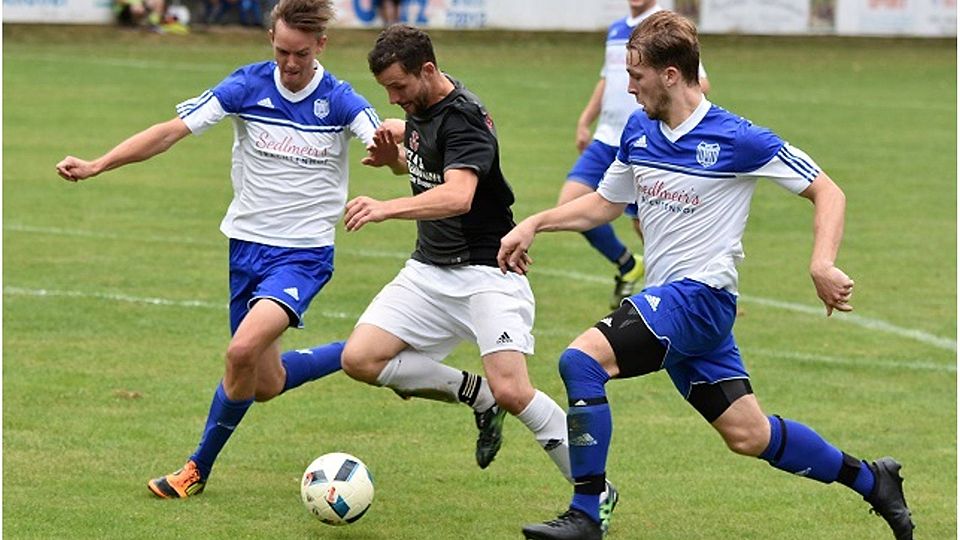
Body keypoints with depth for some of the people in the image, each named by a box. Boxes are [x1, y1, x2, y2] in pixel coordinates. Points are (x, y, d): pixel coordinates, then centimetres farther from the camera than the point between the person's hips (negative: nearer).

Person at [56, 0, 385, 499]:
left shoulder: (341, 102, -10)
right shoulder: (247, 87, -5)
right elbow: (173, 131, -7)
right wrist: (97, 165, -15)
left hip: (303, 253, -4)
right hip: (246, 246, 4)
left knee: (243, 350, -24)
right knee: (266, 384, 6)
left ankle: (200, 467, -6)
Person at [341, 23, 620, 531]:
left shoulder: (463, 118, -21)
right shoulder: (420, 108, 6)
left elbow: (458, 195, -38)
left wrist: (387, 208, -53)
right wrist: (392, 152, 4)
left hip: (485, 273, -8)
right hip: (429, 271, 9)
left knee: (512, 391, -22)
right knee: (360, 359, -8)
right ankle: (476, 395, 9)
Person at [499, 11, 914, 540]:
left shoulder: (737, 140, -12)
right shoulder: (638, 132, 8)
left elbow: (827, 192, -7)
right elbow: (604, 203, 23)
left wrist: (822, 265, -21)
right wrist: (534, 224, 10)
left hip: (701, 294, -8)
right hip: (666, 303, 8)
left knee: (581, 359, -23)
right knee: (749, 435, 10)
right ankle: (871, 479, 29)